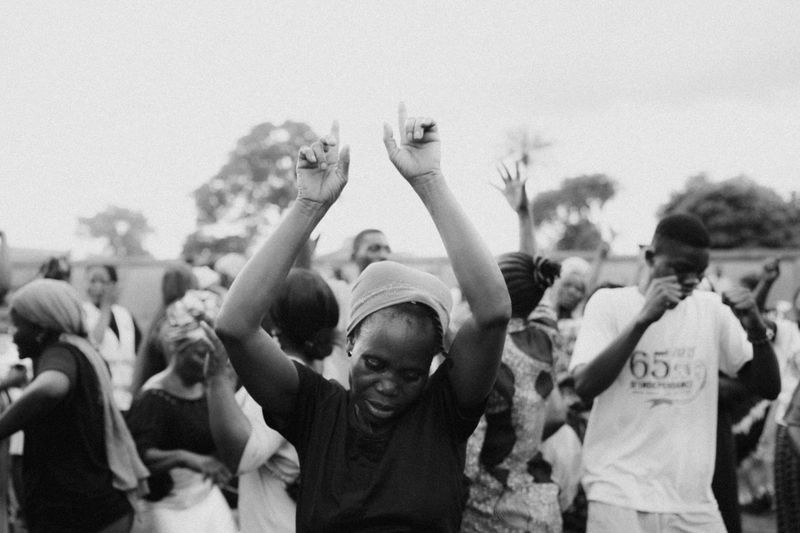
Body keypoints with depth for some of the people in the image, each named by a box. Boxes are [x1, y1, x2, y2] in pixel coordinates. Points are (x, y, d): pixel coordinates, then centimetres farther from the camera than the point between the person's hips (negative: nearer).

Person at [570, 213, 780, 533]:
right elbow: (584, 386, -15)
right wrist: (643, 319, -21)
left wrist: (757, 331, -12)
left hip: (694, 499, 3)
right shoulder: (609, 303, -2)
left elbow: (768, 388, 6)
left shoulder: (712, 309, 6)